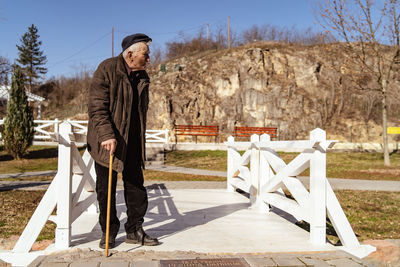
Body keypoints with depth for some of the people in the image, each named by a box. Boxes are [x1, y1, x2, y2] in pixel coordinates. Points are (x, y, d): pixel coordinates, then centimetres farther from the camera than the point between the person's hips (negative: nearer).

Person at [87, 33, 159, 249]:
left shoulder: (142, 76, 10)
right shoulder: (106, 70, -10)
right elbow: (96, 107, -17)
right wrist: (107, 135, -28)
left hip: (132, 141, 6)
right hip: (107, 141, -6)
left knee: (136, 186, 7)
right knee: (106, 188, 3)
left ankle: (134, 230, 19)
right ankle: (108, 232, 18)